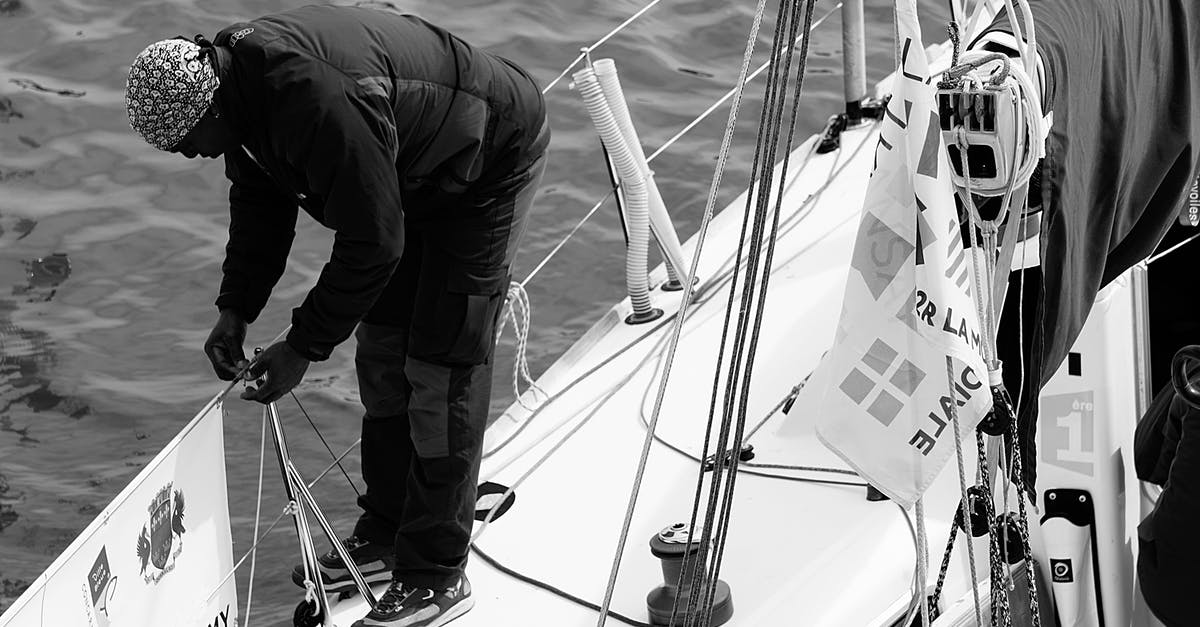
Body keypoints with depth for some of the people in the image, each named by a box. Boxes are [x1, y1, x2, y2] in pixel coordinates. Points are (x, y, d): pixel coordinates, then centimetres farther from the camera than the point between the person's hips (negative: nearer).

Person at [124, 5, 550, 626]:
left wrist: (304, 346, -25)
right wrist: (235, 307, -2)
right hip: (413, 177, 10)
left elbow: (371, 244, -33)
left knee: (441, 372, -9)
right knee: (381, 353, 14)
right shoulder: (238, 75, -10)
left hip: (490, 165, -10)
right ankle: (385, 533, 27)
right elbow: (258, 203, 7)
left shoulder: (316, 101, -40)